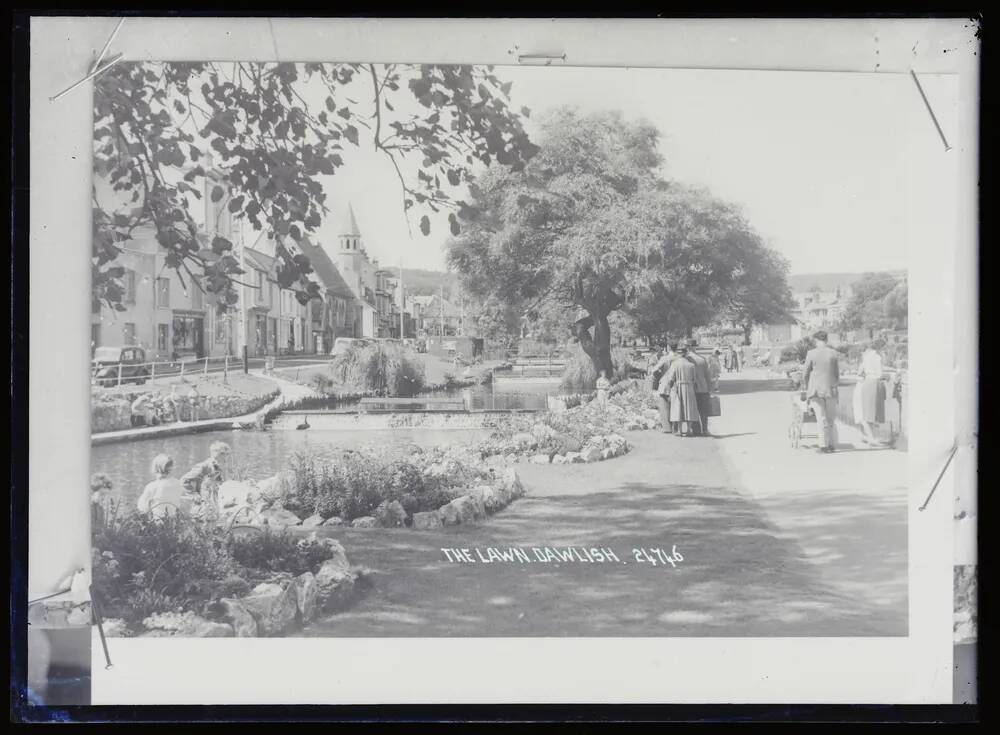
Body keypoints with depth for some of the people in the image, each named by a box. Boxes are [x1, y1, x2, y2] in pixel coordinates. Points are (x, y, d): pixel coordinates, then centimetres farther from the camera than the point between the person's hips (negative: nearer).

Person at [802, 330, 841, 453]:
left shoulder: (811, 353, -7)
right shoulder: (834, 353, -2)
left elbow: (805, 373, 0)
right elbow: (837, 373, 5)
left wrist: (807, 387, 18)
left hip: (816, 389, -2)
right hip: (831, 389, 2)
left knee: (821, 419, 1)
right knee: (831, 419, 12)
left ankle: (825, 445, -4)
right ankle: (833, 445, 14)